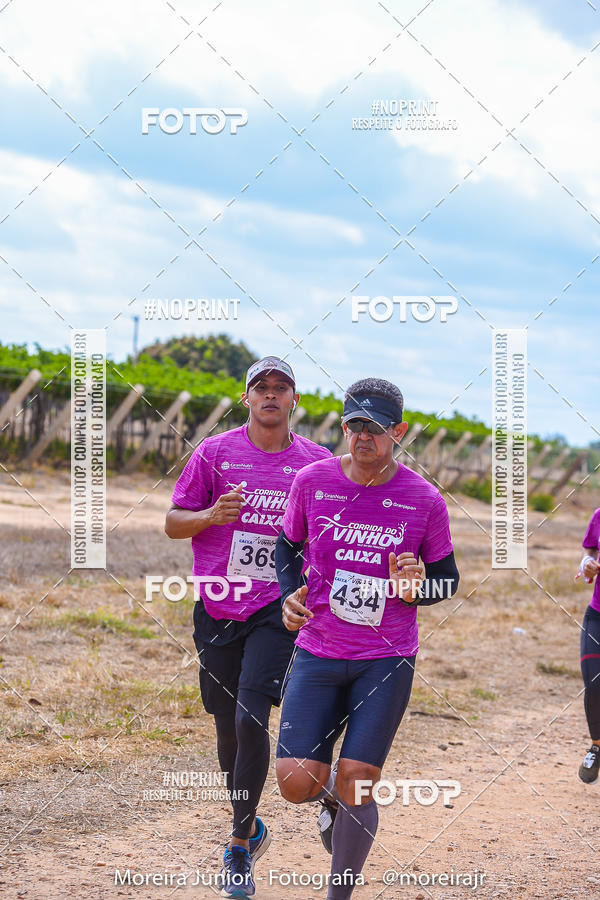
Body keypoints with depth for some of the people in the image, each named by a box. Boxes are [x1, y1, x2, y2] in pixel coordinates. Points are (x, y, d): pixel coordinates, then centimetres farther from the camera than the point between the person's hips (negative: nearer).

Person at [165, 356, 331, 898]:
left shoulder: (317, 463, 4)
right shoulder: (215, 452, 3)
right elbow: (173, 522, 5)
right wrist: (211, 516, -15)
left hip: (278, 610, -1)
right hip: (218, 610, 1)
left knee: (251, 719, -16)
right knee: (228, 729, 9)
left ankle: (240, 844, -4)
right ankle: (251, 829, 32)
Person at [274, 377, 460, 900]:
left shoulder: (425, 500, -7)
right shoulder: (313, 480, -3)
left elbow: (448, 578, 5)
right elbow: (287, 544, 15)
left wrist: (415, 588, -17)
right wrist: (289, 594, -3)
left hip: (387, 660, -2)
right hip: (317, 653, 2)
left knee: (354, 789, -8)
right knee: (296, 782, -8)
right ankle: (332, 797, 30)